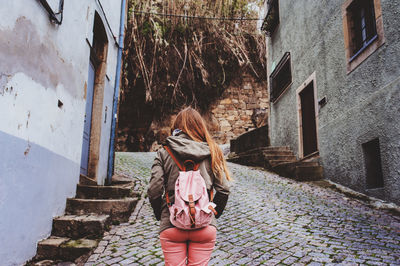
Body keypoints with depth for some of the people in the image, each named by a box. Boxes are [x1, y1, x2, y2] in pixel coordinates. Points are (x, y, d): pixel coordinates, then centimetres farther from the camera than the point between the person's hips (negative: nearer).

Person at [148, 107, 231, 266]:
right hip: (205, 226, 1)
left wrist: (161, 215, 12)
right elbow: (223, 189, -1)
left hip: (171, 226, 0)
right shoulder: (211, 152, 3)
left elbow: (154, 190, -5)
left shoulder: (164, 153, 1)